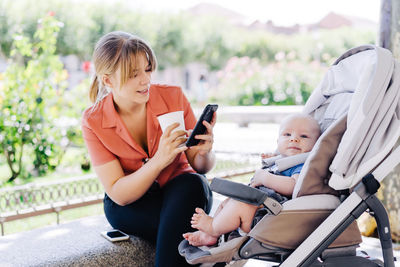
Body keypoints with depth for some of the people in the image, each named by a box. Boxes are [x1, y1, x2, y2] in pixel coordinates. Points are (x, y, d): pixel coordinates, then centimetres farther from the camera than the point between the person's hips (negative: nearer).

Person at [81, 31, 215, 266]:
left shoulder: (173, 97, -12)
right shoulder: (94, 122, -13)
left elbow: (201, 167, -5)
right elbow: (118, 194, -18)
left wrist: (205, 153, -30)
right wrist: (159, 161, -34)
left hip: (181, 194, 1)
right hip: (129, 205, 0)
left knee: (192, 184, -33)